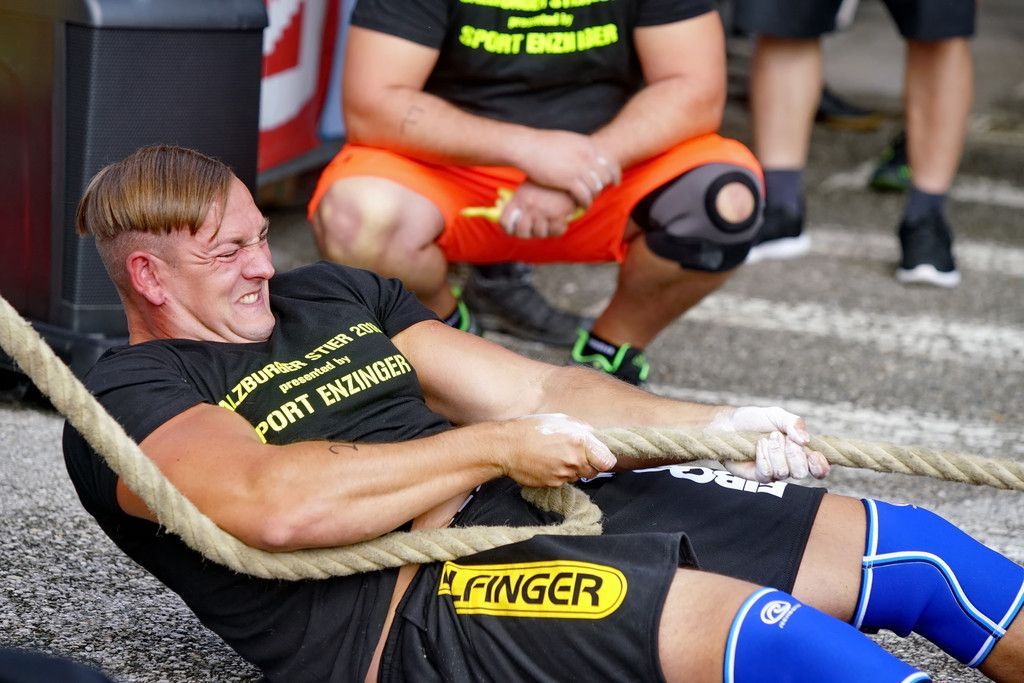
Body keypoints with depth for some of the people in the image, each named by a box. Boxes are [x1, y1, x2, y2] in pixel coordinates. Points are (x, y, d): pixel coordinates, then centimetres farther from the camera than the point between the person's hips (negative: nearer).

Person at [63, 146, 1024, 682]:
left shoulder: (331, 298, 24)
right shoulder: (128, 400, 1)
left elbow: (536, 393, 20)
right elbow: (277, 502, -20)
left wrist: (712, 425, 5)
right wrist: (494, 449, -13)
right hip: (411, 605, -8)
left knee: (908, 552, -3)